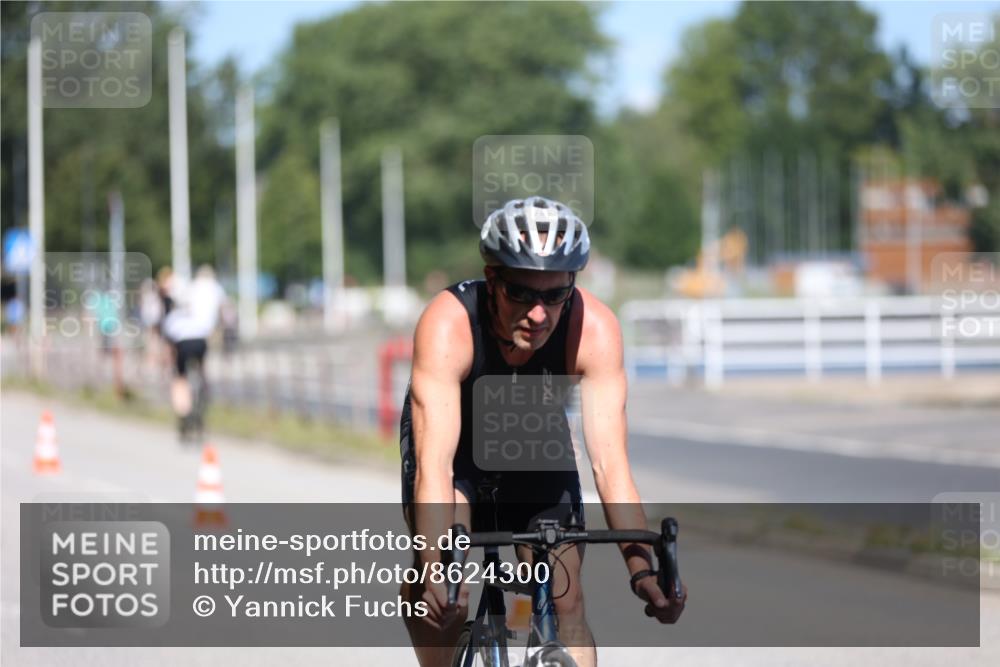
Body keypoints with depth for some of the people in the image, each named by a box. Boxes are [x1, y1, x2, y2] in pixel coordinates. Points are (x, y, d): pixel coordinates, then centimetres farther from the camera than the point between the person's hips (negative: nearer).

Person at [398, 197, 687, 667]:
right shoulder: (448, 325, -39)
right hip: (454, 438, -2)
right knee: (440, 590, -25)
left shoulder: (595, 329, -33)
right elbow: (436, 465, -45)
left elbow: (609, 462, -35)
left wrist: (641, 569, -47)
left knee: (565, 599, -12)